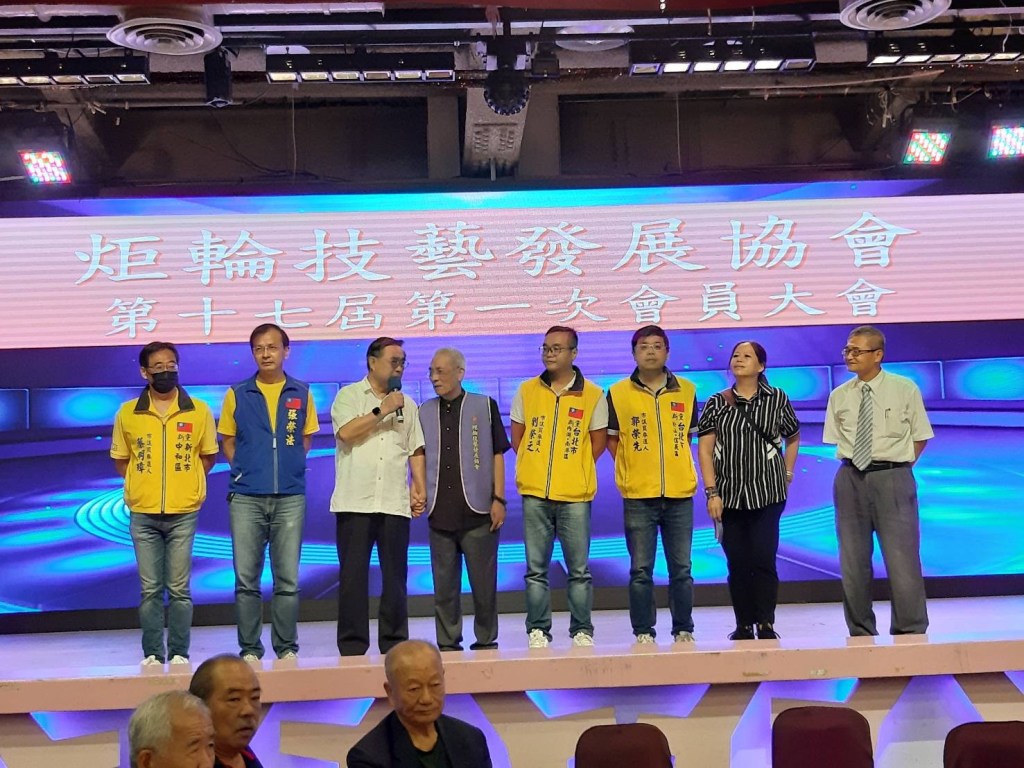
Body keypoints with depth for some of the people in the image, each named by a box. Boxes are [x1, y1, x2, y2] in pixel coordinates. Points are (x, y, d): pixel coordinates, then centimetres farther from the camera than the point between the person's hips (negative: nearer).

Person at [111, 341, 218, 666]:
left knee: (179, 589, 2)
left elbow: (207, 456, 12)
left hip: (183, 513, -1)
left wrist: (185, 484, 3)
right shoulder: (127, 413, 3)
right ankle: (152, 655, 13)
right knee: (150, 590, 5)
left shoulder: (199, 411, 2)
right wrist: (142, 485, 3)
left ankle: (179, 654, 10)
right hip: (142, 514, 1)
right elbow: (120, 458, 13)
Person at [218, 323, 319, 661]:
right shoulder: (237, 395, 6)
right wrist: (242, 469, 1)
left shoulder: (301, 394, 7)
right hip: (246, 497, 0)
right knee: (246, 580, 3)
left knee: (288, 579, 3)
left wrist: (290, 466, 5)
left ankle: (287, 648, 13)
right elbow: (228, 440, 13)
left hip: (290, 497, 0)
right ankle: (250, 649, 12)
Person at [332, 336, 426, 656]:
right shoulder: (349, 395, 5)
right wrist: (381, 411, -8)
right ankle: (352, 646, 6)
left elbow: (416, 450, 15)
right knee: (353, 574, -1)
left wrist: (420, 488, 5)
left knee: (395, 575, 5)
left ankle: (394, 644, 13)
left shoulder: (407, 404, 16)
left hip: (395, 503, 3)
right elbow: (346, 432, -12)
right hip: (355, 501, -3)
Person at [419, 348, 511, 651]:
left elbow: (497, 455, 3)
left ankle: (486, 641, 14)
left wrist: (498, 499, -4)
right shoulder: (424, 412, 12)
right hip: (440, 512, 3)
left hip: (478, 511, -3)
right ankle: (447, 644, 15)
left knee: (484, 582, 1)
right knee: (444, 585, 6)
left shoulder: (484, 406, 3)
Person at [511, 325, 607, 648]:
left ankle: (582, 631, 13)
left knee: (579, 570, 3)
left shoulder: (592, 395, 2)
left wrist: (574, 469, 4)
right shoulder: (527, 391, 8)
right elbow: (517, 437, 13)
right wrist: (536, 469, 7)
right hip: (535, 493, 2)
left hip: (575, 495, -1)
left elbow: (599, 441, 8)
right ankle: (537, 630, 12)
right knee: (535, 569, 5)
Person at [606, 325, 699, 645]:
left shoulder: (687, 390, 7)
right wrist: (631, 473, 2)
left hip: (680, 493, 2)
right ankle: (643, 631, 12)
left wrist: (677, 468, 9)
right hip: (638, 496, -1)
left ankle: (684, 629, 18)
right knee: (641, 570, 3)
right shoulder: (618, 393, 2)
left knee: (681, 568, 7)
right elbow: (611, 439, 9)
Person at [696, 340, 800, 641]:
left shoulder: (777, 399, 4)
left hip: (767, 493, -1)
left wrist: (787, 474, 9)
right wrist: (711, 492, -6)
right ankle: (744, 625, 12)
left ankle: (766, 624, 0)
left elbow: (793, 438, 18)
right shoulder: (716, 403, 4)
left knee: (763, 560, -8)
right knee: (737, 563, 4)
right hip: (729, 495, 1)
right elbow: (705, 450, 1)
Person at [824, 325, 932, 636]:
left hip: (892, 479, -3)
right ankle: (861, 633, 20)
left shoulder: (905, 389, -2)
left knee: (902, 560, -4)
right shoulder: (839, 396, 6)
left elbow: (920, 437, 5)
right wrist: (855, 462, 3)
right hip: (851, 479, 4)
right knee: (853, 563, 8)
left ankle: (910, 634, 9)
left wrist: (898, 464, 2)